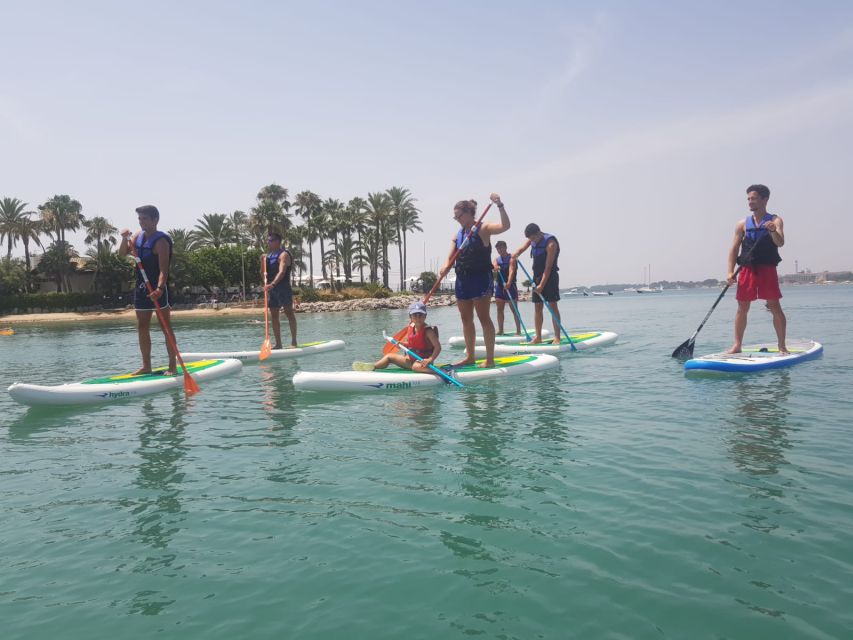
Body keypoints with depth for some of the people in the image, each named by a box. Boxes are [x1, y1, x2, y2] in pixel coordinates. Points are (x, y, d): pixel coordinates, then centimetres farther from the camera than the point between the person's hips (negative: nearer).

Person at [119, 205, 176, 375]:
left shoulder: (161, 241, -14)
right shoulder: (139, 235, 9)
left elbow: (163, 269, -23)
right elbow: (122, 253, 15)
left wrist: (160, 288, -38)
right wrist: (125, 238, -4)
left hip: (158, 289, -8)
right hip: (141, 288, 8)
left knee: (165, 327, -4)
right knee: (142, 328, 10)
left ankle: (173, 366, -1)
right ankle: (146, 366, 18)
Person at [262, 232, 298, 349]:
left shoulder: (283, 254, -7)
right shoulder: (268, 256, 19)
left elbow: (282, 271, -23)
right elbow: (263, 274, 19)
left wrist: (273, 284, -36)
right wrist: (262, 262, 2)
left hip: (283, 287, -8)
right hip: (272, 289, 8)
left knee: (289, 312, -8)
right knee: (274, 316, 6)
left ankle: (294, 342, -7)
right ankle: (278, 344, 10)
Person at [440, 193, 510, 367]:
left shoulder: (483, 228, -5)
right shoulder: (458, 234, 15)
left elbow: (505, 226, -22)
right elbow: (451, 258, 11)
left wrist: (500, 205, -33)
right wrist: (446, 267, -11)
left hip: (480, 279, -7)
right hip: (462, 280, 7)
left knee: (484, 318, -6)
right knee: (466, 319, 11)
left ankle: (490, 358, -1)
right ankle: (470, 356, 21)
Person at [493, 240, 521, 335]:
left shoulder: (511, 259, -7)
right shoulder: (496, 259, 12)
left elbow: (511, 271, -21)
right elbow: (494, 268, -5)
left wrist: (509, 283, -36)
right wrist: (495, 269, -30)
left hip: (510, 286, -6)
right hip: (499, 286, 6)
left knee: (514, 310, -3)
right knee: (499, 309, 7)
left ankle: (518, 331, 0)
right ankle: (500, 330, 13)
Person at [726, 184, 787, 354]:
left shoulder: (775, 221, 4)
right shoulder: (743, 224, 11)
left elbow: (780, 242, -11)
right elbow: (734, 249, 7)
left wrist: (774, 231, -33)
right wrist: (730, 272, -4)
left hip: (767, 269, -2)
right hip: (747, 270, 2)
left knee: (775, 307, -4)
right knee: (742, 308, 3)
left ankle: (782, 346, 4)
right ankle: (737, 345, 9)